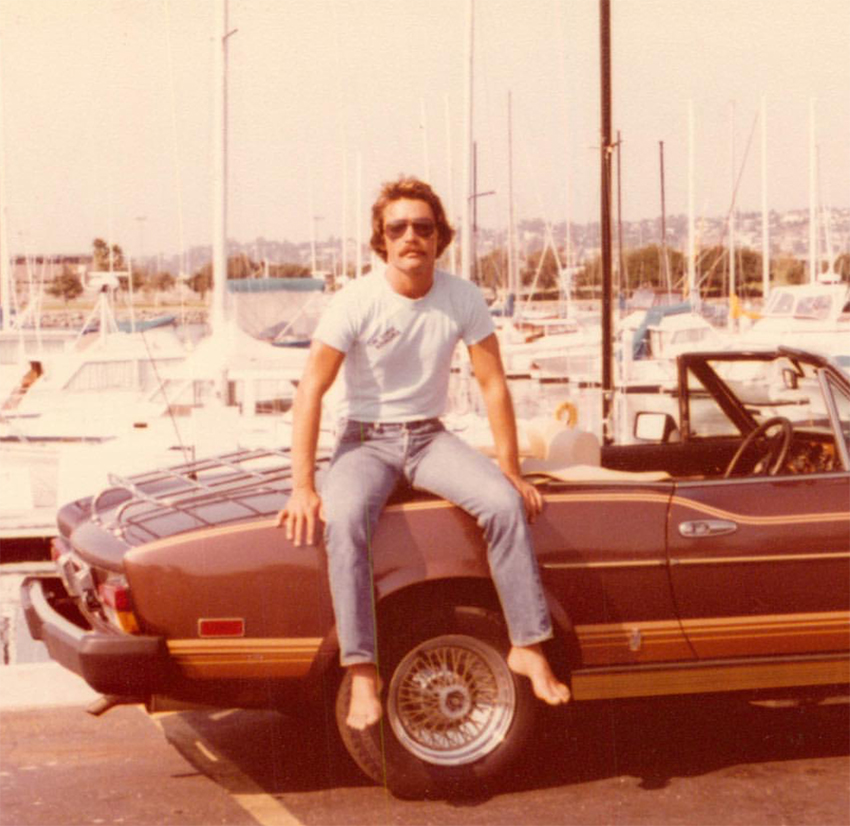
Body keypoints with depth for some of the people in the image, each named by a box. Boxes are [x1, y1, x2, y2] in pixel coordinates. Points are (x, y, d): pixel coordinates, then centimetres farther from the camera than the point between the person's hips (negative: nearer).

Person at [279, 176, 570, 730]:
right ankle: (363, 672, -29)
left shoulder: (463, 299, -5)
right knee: (344, 520, -34)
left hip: (430, 437, 2)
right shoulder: (356, 302, -13)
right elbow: (311, 390, -15)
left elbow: (493, 383, 0)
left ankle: (529, 647, -14)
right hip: (365, 439, -2)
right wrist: (303, 488, -23)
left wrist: (511, 470, -4)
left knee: (504, 503, -26)